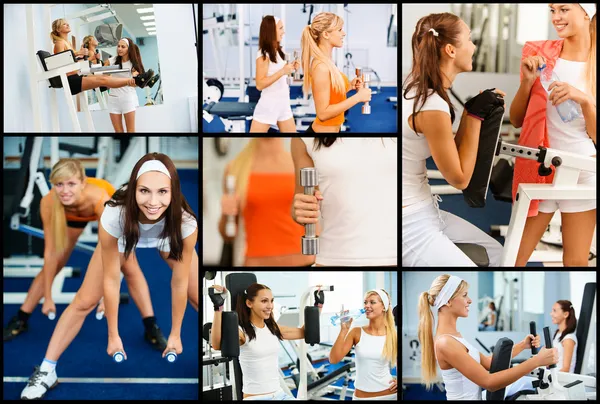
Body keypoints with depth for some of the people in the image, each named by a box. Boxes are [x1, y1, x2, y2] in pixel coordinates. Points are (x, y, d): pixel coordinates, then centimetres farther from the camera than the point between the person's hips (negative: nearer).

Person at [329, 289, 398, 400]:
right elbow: (333, 359, -11)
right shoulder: (356, 332, -4)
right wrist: (344, 330, -16)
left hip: (388, 394, 0)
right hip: (361, 396, 1)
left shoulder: (393, 336, -5)